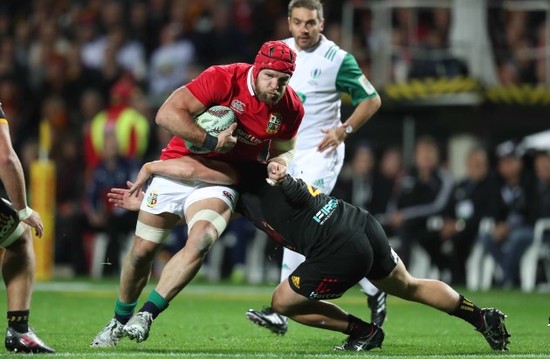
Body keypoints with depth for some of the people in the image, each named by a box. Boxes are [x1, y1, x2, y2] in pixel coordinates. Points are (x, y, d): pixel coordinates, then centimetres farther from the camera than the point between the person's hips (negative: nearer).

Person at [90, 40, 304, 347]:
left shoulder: (291, 109, -8)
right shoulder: (224, 79, -22)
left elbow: (284, 148, 13)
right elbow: (168, 114, -26)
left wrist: (279, 163, -11)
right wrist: (211, 142, -29)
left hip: (219, 183, 1)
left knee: (200, 242, -28)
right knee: (143, 250, 7)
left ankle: (147, 314, -22)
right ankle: (120, 321, 30)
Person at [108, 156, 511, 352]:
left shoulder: (243, 176, -5)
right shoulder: (258, 176, 21)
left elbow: (191, 169, -20)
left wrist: (149, 168, -2)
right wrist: (143, 202, 22)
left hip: (341, 253, -9)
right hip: (366, 225, 9)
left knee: (284, 303, 11)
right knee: (409, 287, 31)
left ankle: (364, 332, 15)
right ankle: (482, 316, 33)